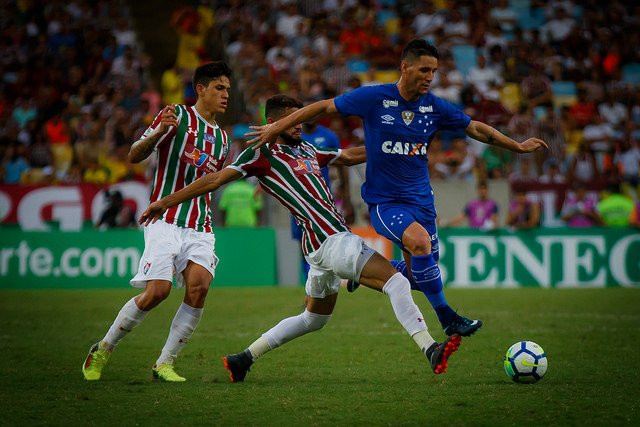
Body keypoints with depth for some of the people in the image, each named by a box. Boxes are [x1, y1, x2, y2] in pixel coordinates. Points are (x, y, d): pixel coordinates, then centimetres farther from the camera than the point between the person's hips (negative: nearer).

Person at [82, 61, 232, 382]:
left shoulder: (221, 139, 20)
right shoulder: (176, 116, 0)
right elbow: (134, 156, -6)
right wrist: (158, 132, -24)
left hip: (200, 228, 5)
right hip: (166, 220, -5)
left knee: (199, 286, -18)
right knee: (157, 291, -15)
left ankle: (165, 363, -8)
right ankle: (103, 349, 7)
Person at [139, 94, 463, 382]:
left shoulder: (307, 150, 19)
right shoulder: (262, 154, -3)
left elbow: (351, 156, 29)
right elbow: (215, 179, -3)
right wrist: (166, 202, -2)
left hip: (324, 244, 10)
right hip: (331, 240, -10)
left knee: (313, 318, 22)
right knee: (396, 282, -16)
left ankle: (244, 359, 25)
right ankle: (430, 350, -21)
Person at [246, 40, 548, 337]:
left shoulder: (436, 107, 1)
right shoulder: (374, 98, -10)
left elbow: (476, 129, 14)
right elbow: (324, 107, -2)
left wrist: (518, 146, 16)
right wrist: (277, 128, -3)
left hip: (420, 199, 5)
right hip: (384, 200, -5)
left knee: (417, 271, 4)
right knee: (420, 240, -31)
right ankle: (446, 317, -20)